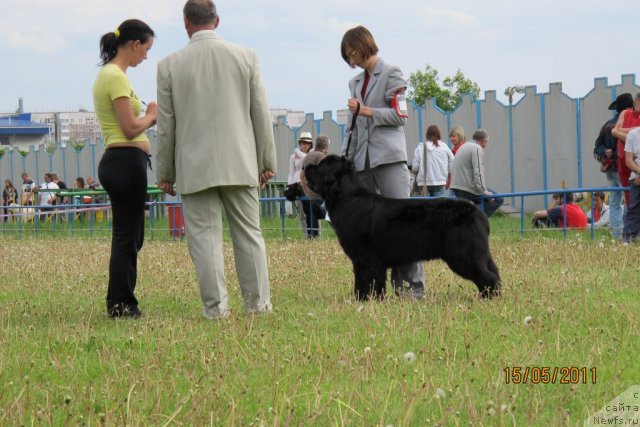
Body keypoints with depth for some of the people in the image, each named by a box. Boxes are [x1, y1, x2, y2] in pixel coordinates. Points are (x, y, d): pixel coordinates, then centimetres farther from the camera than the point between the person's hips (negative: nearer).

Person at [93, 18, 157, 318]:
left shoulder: (109, 74, 17)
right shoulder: (116, 76, -14)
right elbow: (131, 128, -17)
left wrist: (149, 118, 8)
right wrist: (151, 116, 0)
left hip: (118, 162, 11)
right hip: (126, 161, -11)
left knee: (129, 236, 14)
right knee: (127, 236, -7)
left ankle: (121, 304, 17)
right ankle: (120, 305, -4)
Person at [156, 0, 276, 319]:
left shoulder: (170, 65, -2)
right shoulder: (246, 57, 2)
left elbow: (165, 125, 1)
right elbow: (261, 113, 4)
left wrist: (164, 172, 9)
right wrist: (268, 160, 12)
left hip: (194, 168, -2)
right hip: (240, 164, 2)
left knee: (205, 236, 0)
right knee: (248, 234, 8)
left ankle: (216, 306, -4)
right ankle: (258, 304, 8)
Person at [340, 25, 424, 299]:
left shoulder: (391, 74, 2)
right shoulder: (355, 82, 19)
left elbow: (400, 116, -6)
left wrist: (365, 110, -9)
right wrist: (344, 159, 13)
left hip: (389, 158, -6)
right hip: (362, 161, 6)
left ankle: (412, 284, -10)